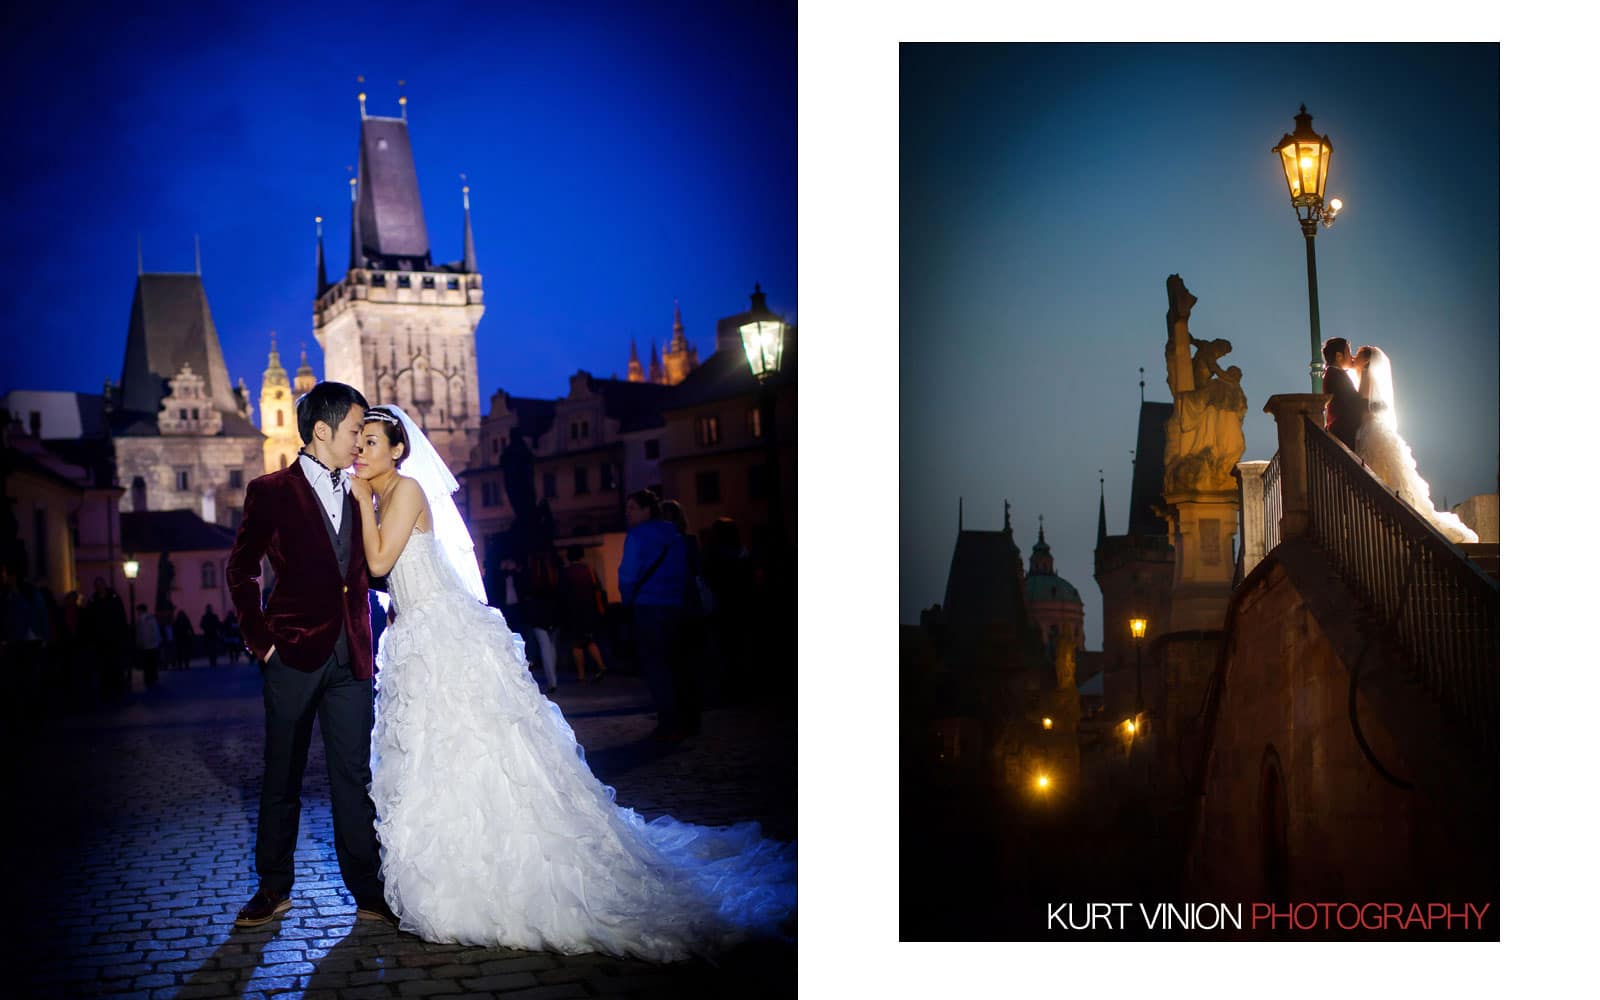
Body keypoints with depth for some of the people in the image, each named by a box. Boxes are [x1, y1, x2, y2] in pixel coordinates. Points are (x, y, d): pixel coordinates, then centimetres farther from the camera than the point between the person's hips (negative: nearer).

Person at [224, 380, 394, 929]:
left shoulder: (359, 494, 10)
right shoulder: (271, 491, -1)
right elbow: (241, 570, 2)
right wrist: (259, 638, -3)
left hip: (351, 658, 3)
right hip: (293, 655, -3)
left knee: (354, 775, 3)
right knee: (283, 775, 8)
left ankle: (368, 891, 8)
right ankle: (273, 888, 19)